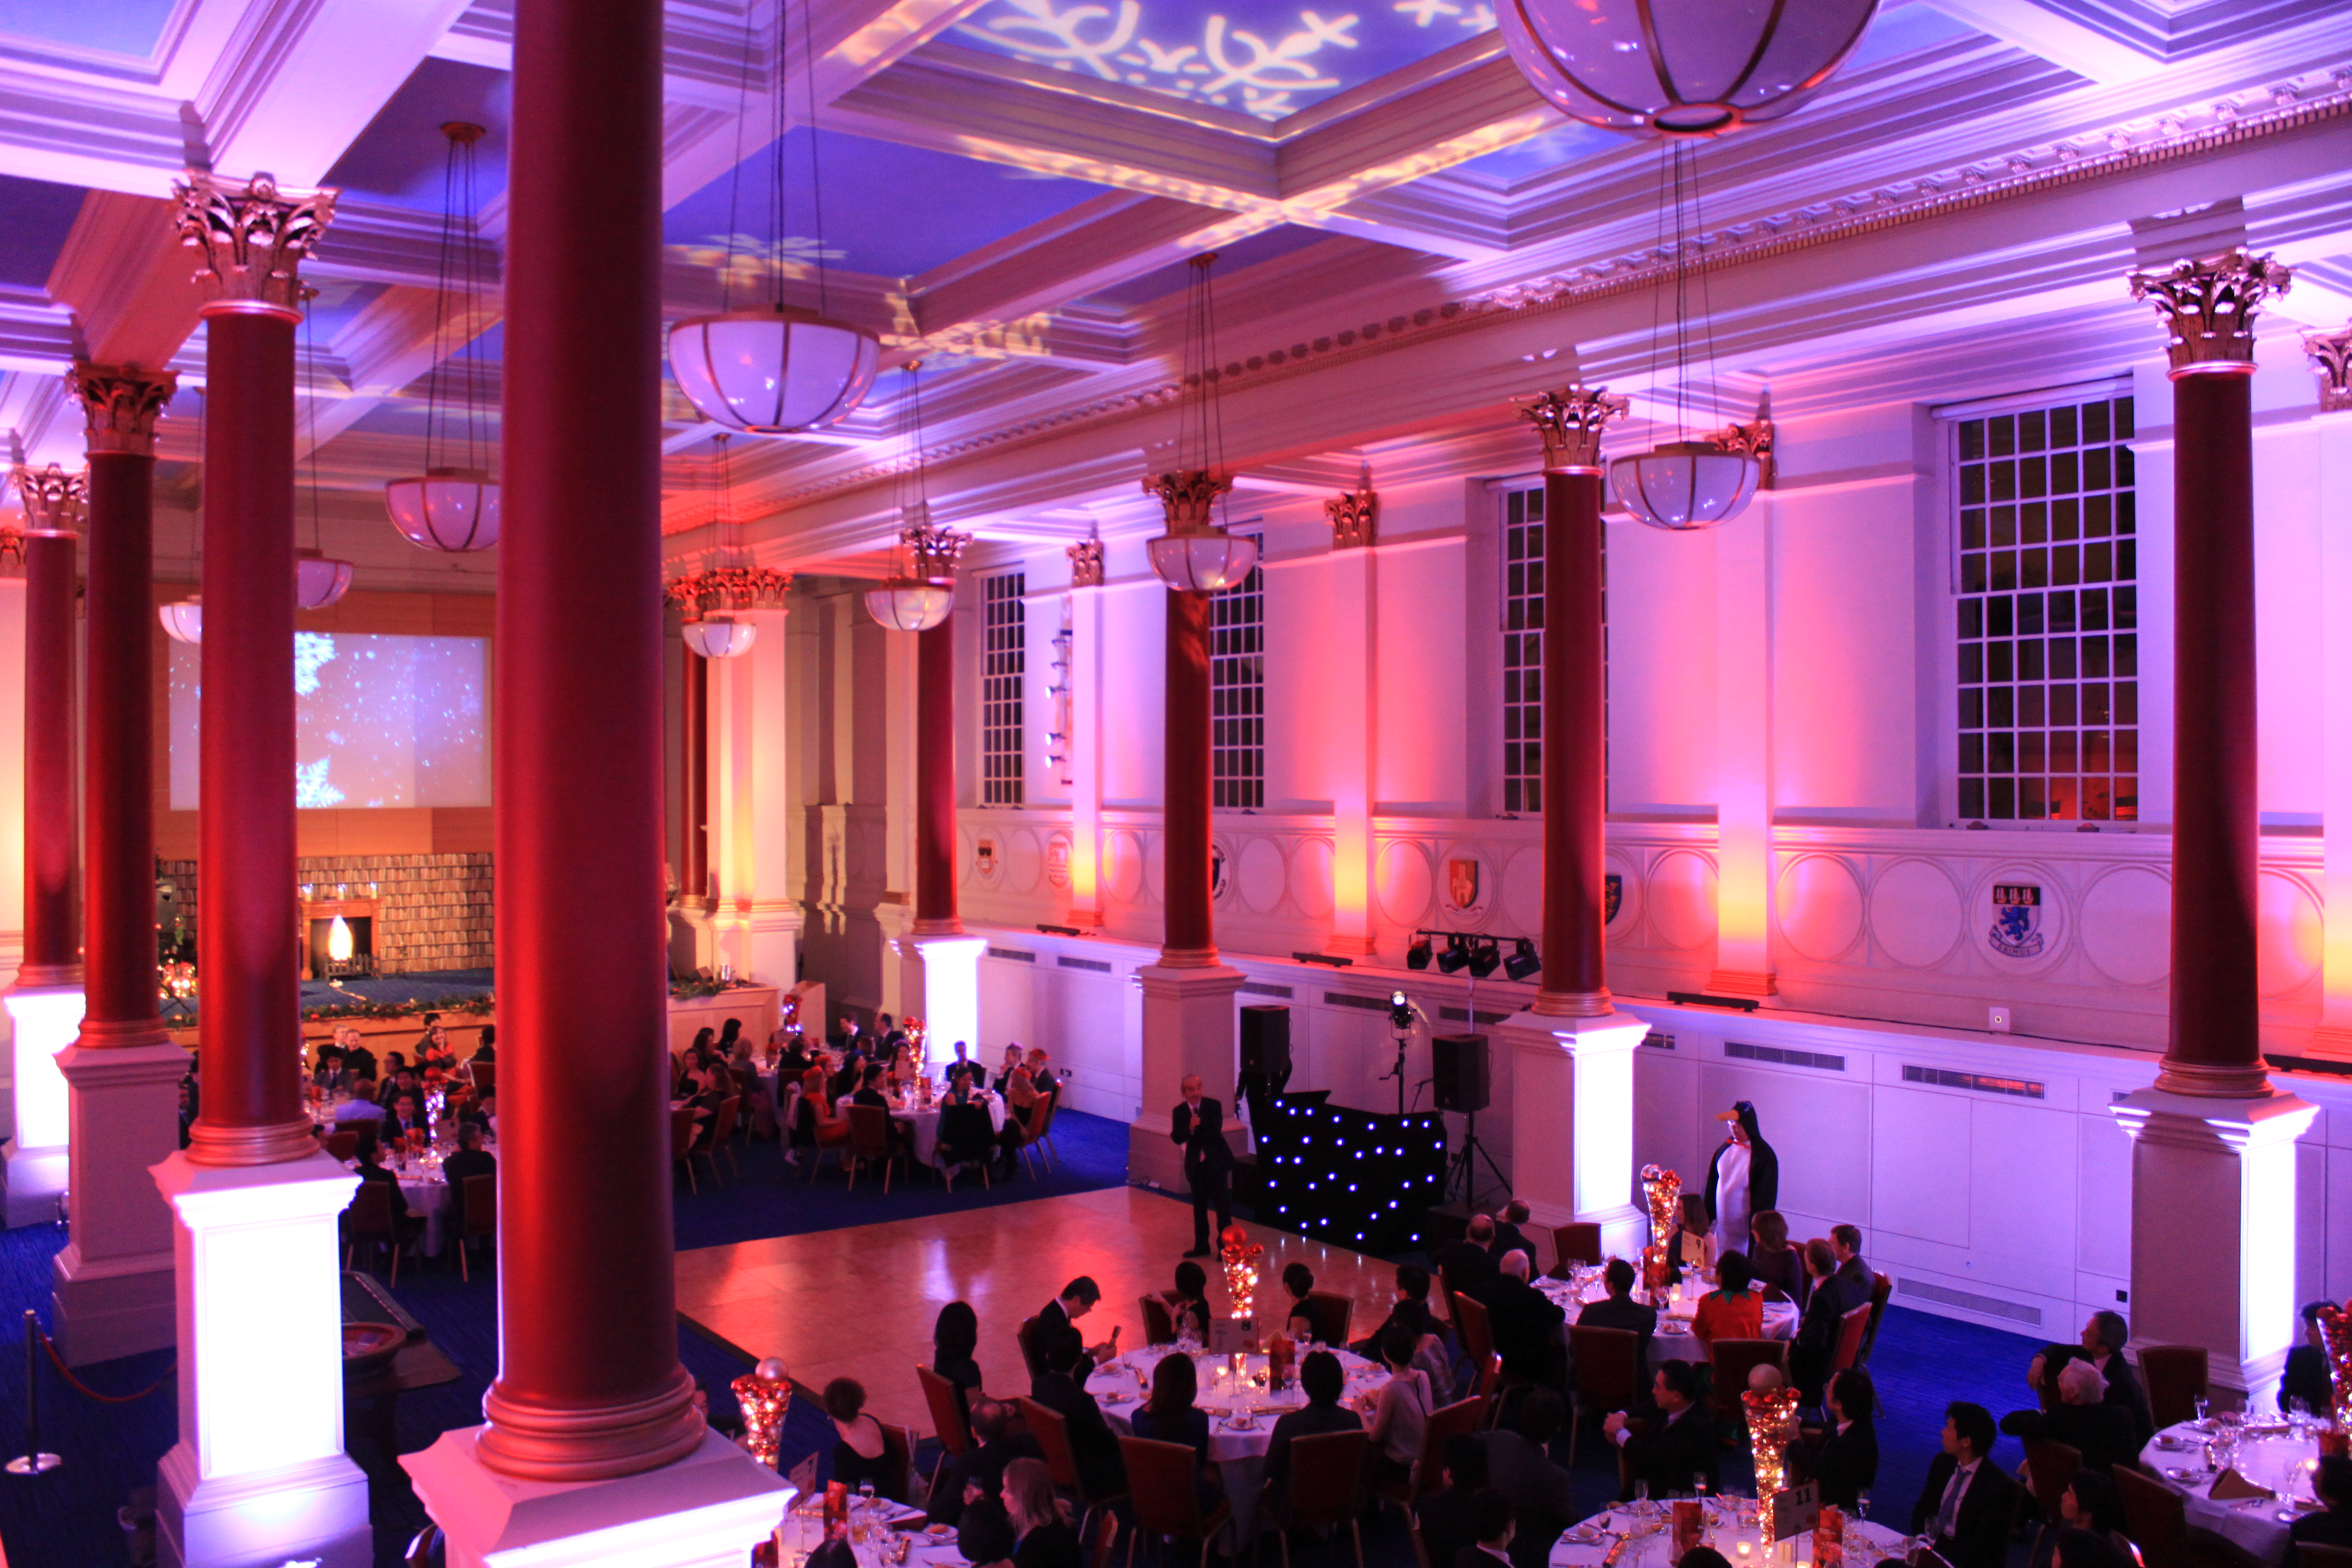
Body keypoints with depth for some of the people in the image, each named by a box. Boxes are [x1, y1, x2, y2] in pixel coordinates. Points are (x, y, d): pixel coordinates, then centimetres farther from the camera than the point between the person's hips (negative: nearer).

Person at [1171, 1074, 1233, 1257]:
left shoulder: (1214, 1106, -7)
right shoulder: (1179, 1111, -1)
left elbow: (1215, 1132, -16)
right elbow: (1176, 1138, -10)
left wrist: (1194, 1135, -14)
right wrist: (1190, 1128, -28)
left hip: (1216, 1161, -3)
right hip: (1195, 1163, 3)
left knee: (1222, 1203, -1)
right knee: (1199, 1205, 11)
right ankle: (1201, 1245, 21)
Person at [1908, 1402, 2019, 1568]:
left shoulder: (1999, 1487, -16)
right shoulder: (1943, 1463, 4)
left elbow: (1982, 1546, -15)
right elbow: (1922, 1508, 11)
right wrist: (1921, 1539, -9)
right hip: (1931, 1545, 6)